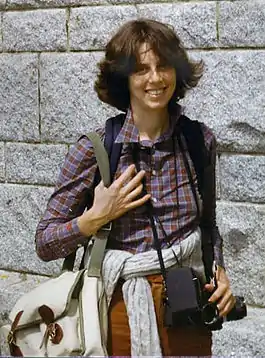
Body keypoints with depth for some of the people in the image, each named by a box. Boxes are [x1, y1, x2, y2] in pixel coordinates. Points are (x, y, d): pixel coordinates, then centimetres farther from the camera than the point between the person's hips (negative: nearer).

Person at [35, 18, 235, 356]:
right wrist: (97, 217, -20)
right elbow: (45, 243, -6)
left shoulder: (200, 140, -3)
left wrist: (218, 270, -3)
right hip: (123, 309, -2)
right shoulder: (93, 149, -11)